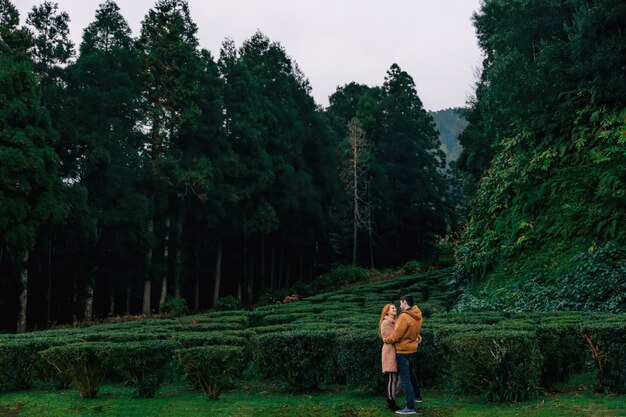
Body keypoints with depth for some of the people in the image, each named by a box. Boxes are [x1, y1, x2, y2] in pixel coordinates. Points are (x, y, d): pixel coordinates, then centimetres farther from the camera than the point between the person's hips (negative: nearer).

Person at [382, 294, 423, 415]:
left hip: (403, 351, -8)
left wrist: (386, 339, -2)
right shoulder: (417, 315, 1)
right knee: (411, 374, 27)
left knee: (405, 378, -6)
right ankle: (417, 396, 41)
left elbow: (396, 335, -19)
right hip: (412, 349, 8)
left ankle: (410, 407, -9)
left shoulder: (404, 317, -24)